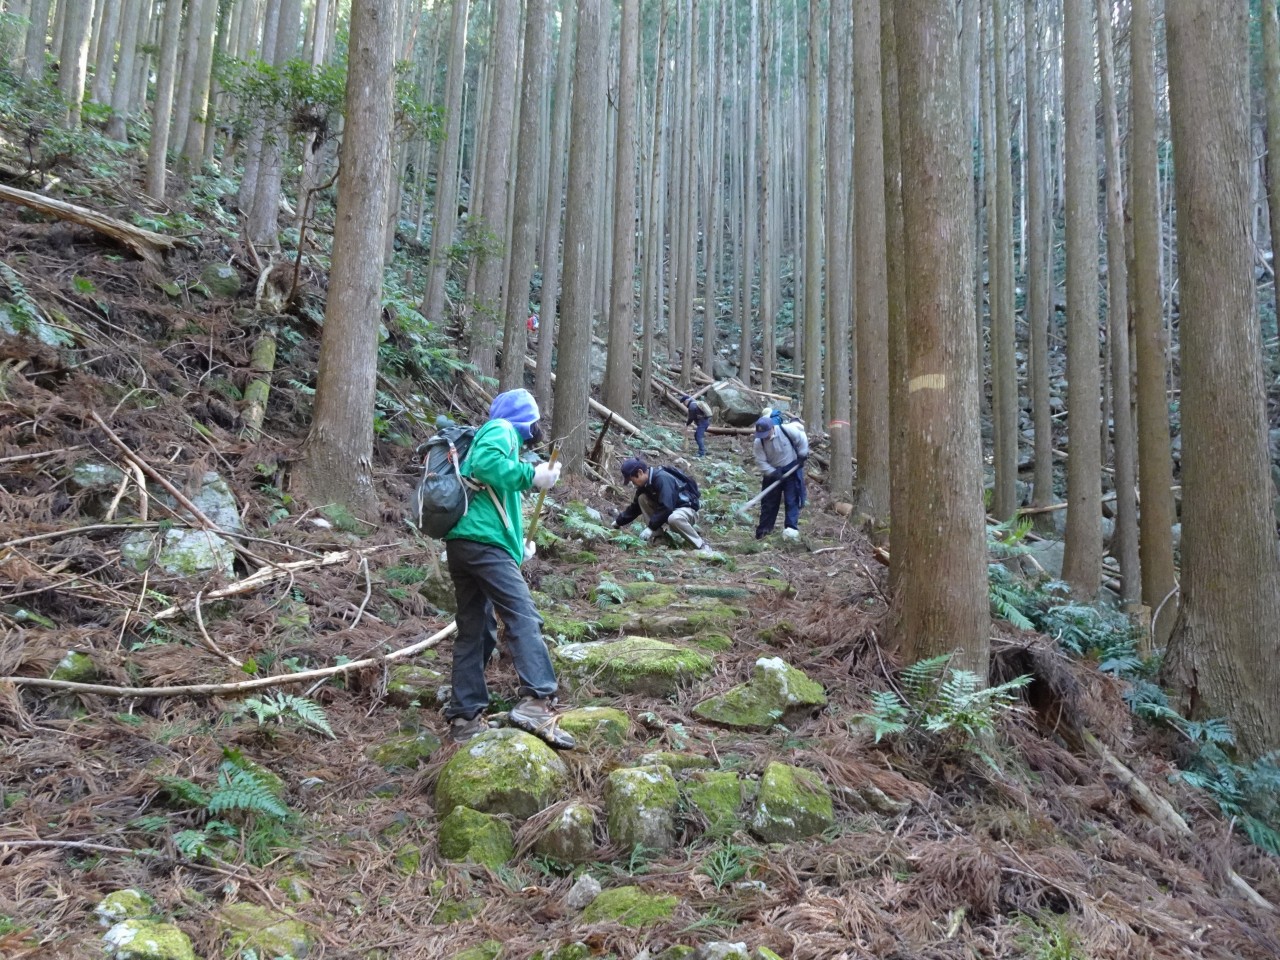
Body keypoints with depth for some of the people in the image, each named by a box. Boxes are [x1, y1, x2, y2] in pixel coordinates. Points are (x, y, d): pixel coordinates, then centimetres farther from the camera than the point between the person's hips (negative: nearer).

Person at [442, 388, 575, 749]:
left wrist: (518, 547, 25)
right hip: (483, 541, -10)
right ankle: (536, 702, -29)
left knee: (474, 631, 10)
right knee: (523, 617, -17)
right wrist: (530, 476, -15)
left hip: (461, 543, 10)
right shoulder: (501, 431, 3)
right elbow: (485, 462, -21)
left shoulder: (486, 435, 31)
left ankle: (465, 718, 11)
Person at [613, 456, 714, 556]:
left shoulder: (662, 479, -27)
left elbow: (666, 508, -33)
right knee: (642, 499, -6)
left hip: (687, 509, -8)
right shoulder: (645, 484, 1)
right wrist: (619, 521, 11)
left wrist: (650, 527, -30)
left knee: (673, 518, -42)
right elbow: (635, 507, 13)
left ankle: (702, 546, -24)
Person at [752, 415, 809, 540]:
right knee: (769, 501, 6)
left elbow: (801, 439, -6)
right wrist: (773, 472, -26)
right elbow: (761, 462, -16)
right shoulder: (758, 442, -18)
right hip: (773, 471, 2)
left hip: (792, 469, -2)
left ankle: (791, 527, -8)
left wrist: (802, 455, -8)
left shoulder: (787, 430, -22)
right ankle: (764, 528, 16)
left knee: (792, 500, -7)